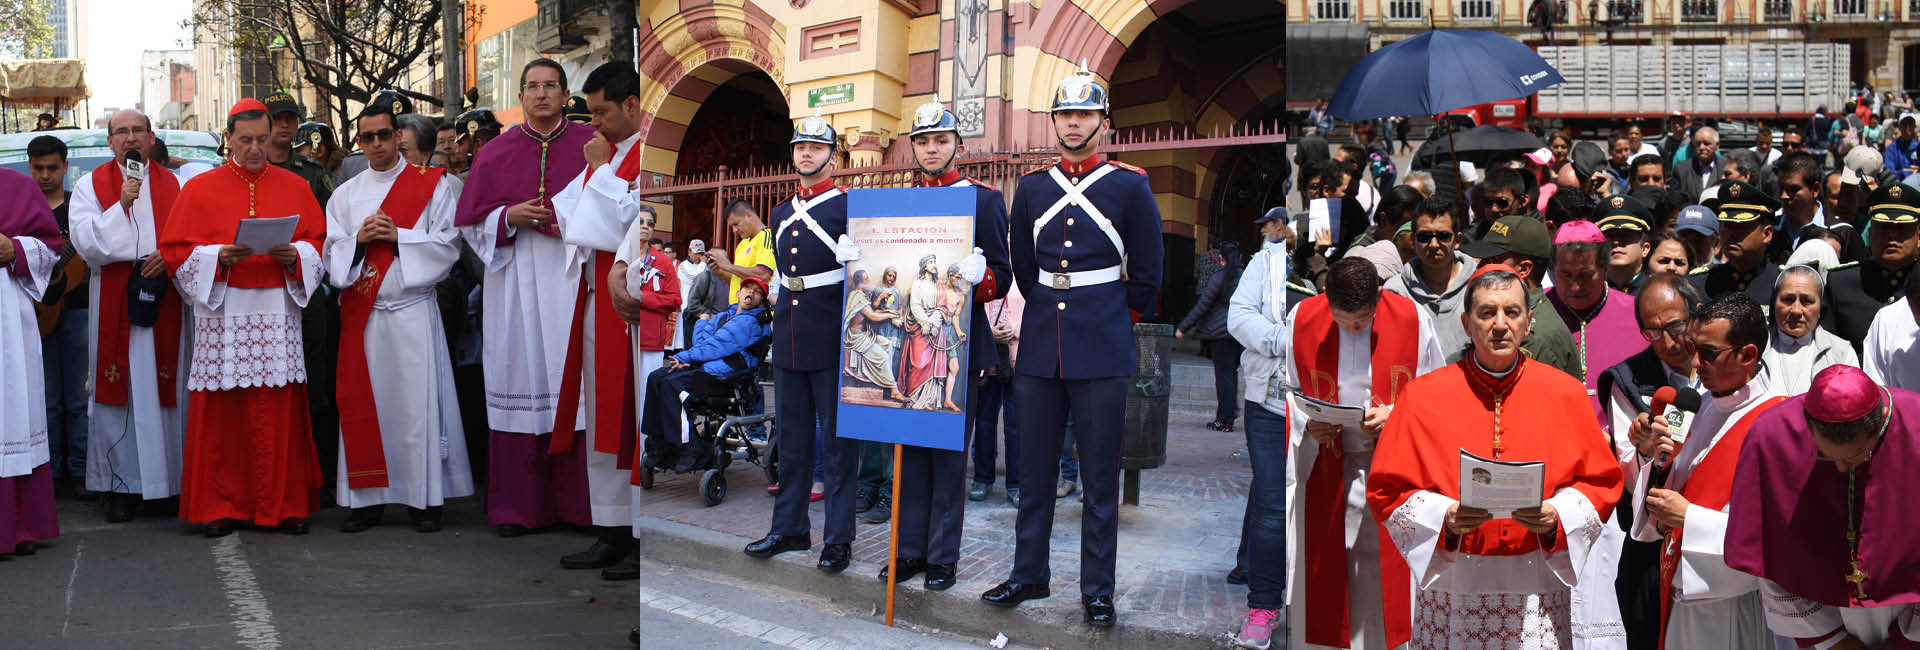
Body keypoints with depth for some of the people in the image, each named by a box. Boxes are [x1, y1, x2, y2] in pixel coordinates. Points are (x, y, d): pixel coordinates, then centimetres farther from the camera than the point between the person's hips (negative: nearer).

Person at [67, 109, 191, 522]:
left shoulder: (173, 184, 10)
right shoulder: (91, 186, 6)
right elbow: (86, 243, -5)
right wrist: (122, 205, -15)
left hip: (164, 300, 1)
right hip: (115, 304, -1)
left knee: (167, 390, 2)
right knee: (119, 392, 0)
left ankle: (172, 478, 10)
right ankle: (123, 484, 6)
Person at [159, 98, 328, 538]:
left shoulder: (295, 188, 11)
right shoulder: (200, 190, 7)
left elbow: (319, 245, 10)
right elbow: (176, 252, 3)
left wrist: (293, 255, -11)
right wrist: (219, 256, -14)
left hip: (277, 313, 1)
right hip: (221, 315, -1)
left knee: (280, 413, 1)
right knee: (221, 414, 0)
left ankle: (284, 505, 9)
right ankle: (222, 506, 10)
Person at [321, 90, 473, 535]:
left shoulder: (432, 185, 5)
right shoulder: (345, 194, 15)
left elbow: (447, 245, -2)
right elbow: (331, 253, 10)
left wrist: (397, 236, -12)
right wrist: (359, 238, -9)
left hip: (412, 311, -3)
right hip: (361, 315, 3)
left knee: (417, 402, -4)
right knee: (364, 402, 2)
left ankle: (424, 498, 3)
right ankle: (367, 498, 8)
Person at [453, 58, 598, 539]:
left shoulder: (594, 146, 8)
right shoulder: (494, 154, 11)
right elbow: (471, 222, 11)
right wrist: (511, 218, -7)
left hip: (577, 276, -1)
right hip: (517, 285, 1)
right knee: (522, 383, 1)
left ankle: (591, 502, 1)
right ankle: (520, 505, 8)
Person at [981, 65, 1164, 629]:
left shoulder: (1130, 185, -1)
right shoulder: (1031, 189, 8)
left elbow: (1146, 276, 4)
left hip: (1103, 351, -3)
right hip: (1040, 349, 3)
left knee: (1100, 477, 2)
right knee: (1035, 470, 10)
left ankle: (1097, 589, 11)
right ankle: (1028, 574, 22)